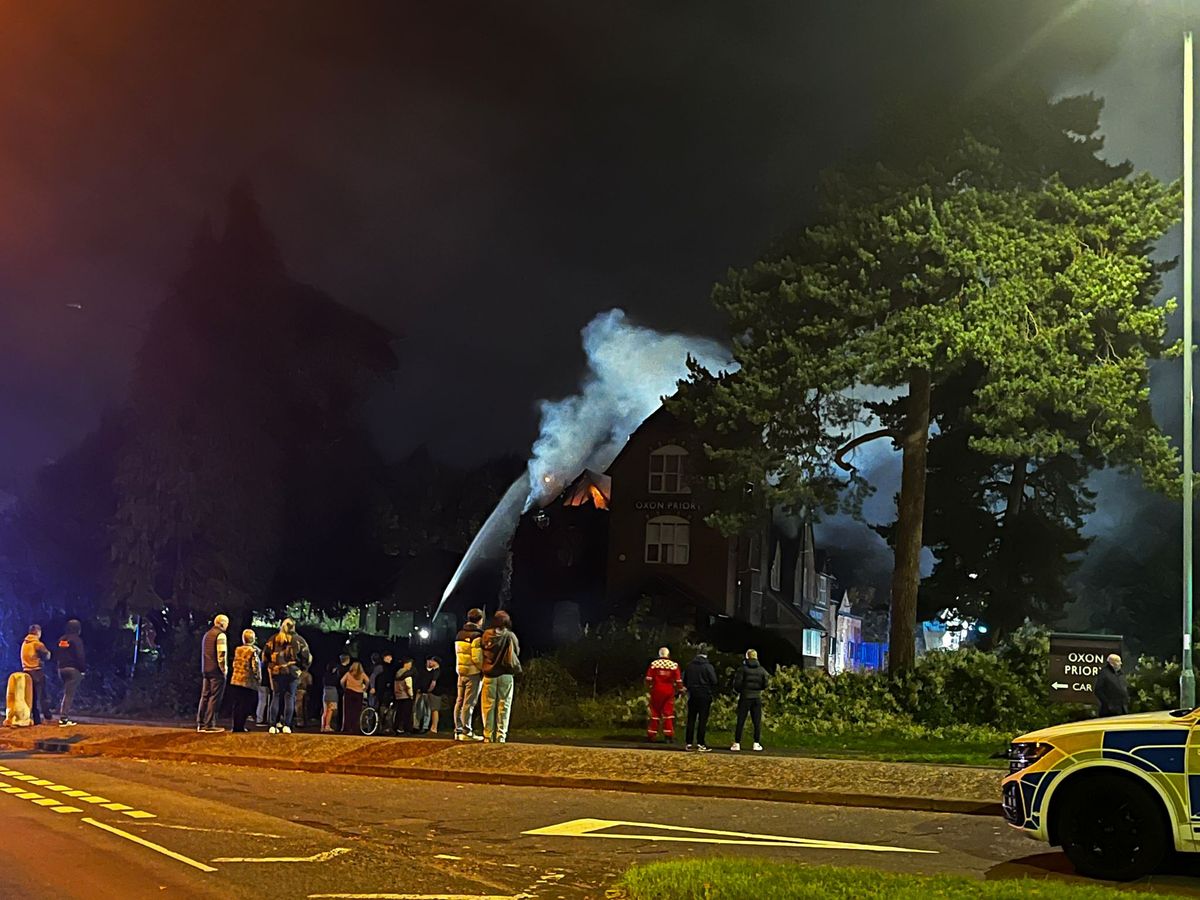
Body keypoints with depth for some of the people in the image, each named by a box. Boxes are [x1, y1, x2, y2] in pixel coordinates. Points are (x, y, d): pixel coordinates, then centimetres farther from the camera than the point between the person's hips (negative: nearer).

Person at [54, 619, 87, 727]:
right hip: (73, 669, -7)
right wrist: (84, 669, -8)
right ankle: (64, 718, -10)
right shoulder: (76, 639, -10)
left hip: (61, 669, 7)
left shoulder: (61, 640, 13)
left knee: (67, 693, 17)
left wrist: (60, 665, 19)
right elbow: (80, 657, -15)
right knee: (69, 694, -6)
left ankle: (63, 716, 15)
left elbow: (56, 656, 16)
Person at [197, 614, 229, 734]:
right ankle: (209, 725, -8)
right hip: (216, 670, -8)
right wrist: (224, 669, -10)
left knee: (205, 696, 11)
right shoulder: (220, 635, -10)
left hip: (205, 670, 9)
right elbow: (221, 654, -17)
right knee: (214, 697, -6)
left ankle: (201, 724, 11)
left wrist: (204, 669, 19)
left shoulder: (207, 634, 18)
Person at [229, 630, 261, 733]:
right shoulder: (254, 651, -10)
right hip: (248, 681, -6)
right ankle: (240, 726, -3)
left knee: (237, 704, 12)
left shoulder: (238, 650, 8)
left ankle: (236, 726, 14)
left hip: (236, 680, 6)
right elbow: (256, 666, -15)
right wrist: (258, 678, -2)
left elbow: (234, 664, 14)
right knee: (245, 705, -1)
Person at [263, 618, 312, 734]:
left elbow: (265, 654, 8)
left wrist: (270, 665, 19)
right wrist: (301, 667, 14)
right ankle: (286, 725, -5)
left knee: (276, 697, 7)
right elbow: (307, 657, 0)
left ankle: (273, 725, 1)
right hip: (291, 672, -2)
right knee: (289, 698, 3)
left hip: (276, 672, 2)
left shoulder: (274, 638, 6)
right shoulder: (298, 640, 1)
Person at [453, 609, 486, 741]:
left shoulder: (460, 634, 12)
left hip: (461, 671, 8)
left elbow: (458, 654, 14)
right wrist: (484, 668, -8)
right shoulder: (477, 635, -13)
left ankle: (458, 730, 13)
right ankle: (466, 732, -6)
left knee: (459, 701, 10)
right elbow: (476, 657, -19)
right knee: (469, 703, -6)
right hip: (474, 672, -8)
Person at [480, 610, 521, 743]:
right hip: (506, 675, -1)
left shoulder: (487, 635, -3)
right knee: (504, 706, 4)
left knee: (488, 706, 7)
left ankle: (488, 735, 5)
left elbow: (482, 652, 4)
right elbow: (517, 652, 5)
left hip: (489, 675, 1)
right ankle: (501, 736, -1)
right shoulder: (510, 636, -6)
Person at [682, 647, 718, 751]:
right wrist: (713, 694, 4)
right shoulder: (708, 667, -10)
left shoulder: (689, 666, 3)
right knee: (702, 720, -1)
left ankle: (688, 743, 9)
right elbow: (714, 681, -9)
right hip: (705, 696, -4)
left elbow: (685, 681, 10)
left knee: (691, 719, 10)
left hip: (692, 696, 4)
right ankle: (700, 743, -3)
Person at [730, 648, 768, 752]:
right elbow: (765, 684, 4)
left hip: (745, 697, -2)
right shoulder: (762, 670, 3)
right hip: (757, 698, 2)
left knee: (740, 721, 1)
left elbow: (737, 683, -9)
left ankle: (737, 743, -1)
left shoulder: (743, 669, -7)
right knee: (757, 721, 8)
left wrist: (739, 691, 11)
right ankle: (757, 743, 6)